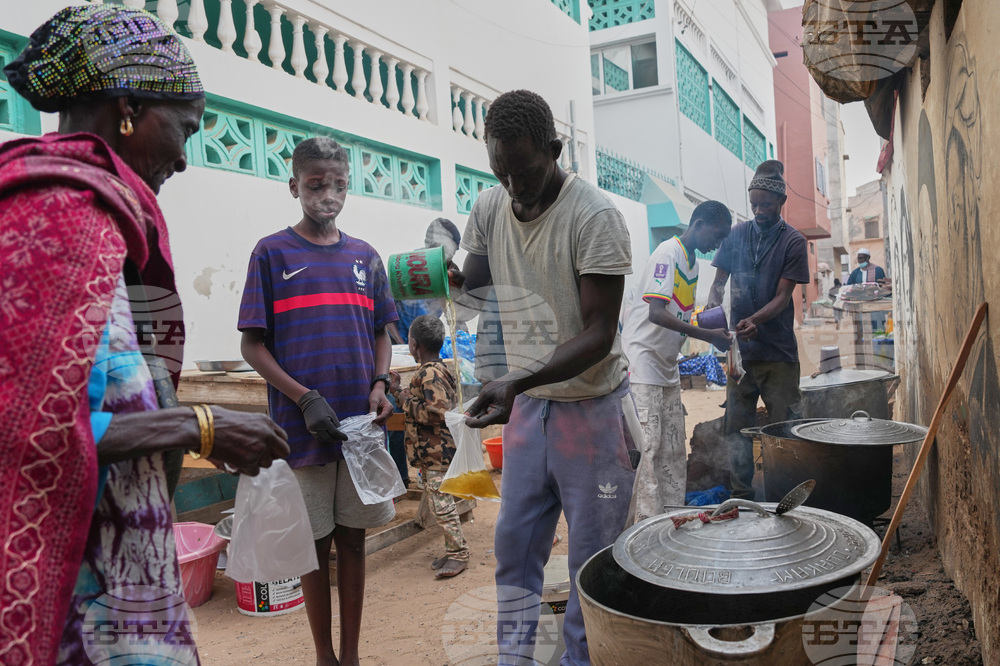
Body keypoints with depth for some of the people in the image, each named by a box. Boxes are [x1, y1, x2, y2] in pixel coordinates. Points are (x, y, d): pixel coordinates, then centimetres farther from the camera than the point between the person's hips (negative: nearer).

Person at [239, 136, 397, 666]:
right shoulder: (272, 253, -1)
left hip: (361, 424, 3)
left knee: (352, 537, 11)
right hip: (302, 427, -3)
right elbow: (252, 345, -3)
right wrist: (305, 399, -15)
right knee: (316, 542, 8)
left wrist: (380, 385, -3)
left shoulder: (365, 256, 9)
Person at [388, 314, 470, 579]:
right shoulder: (434, 370, 13)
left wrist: (406, 401, -17)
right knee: (436, 501, 15)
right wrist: (399, 391, 19)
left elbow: (437, 412, -27)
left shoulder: (430, 374, -19)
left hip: (437, 453, -11)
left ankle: (458, 554, 6)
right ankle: (453, 551, 25)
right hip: (432, 453, 11)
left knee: (441, 502, -4)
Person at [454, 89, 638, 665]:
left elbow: (598, 335, -19)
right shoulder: (489, 208, 1)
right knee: (515, 543, 13)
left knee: (593, 554, 7)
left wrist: (516, 383, -30)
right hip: (527, 404, 5)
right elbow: (469, 284, 14)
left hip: (591, 406, -5)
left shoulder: (595, 216, -17)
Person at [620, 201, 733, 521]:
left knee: (674, 447, 11)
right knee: (648, 444, -9)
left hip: (667, 364, 10)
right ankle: (648, 523, -2)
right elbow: (656, 313, -27)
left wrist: (714, 329, 8)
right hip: (643, 360, -10)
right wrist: (707, 335, -26)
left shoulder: (692, 261, 14)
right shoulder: (668, 252, -15)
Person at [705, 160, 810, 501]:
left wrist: (754, 321, -26)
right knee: (737, 426, 7)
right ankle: (741, 496, 18)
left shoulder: (793, 241, -1)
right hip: (740, 349, 3)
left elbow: (782, 296, -8)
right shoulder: (736, 234, 8)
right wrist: (712, 307, -11)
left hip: (778, 351, -3)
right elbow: (720, 281, 11)